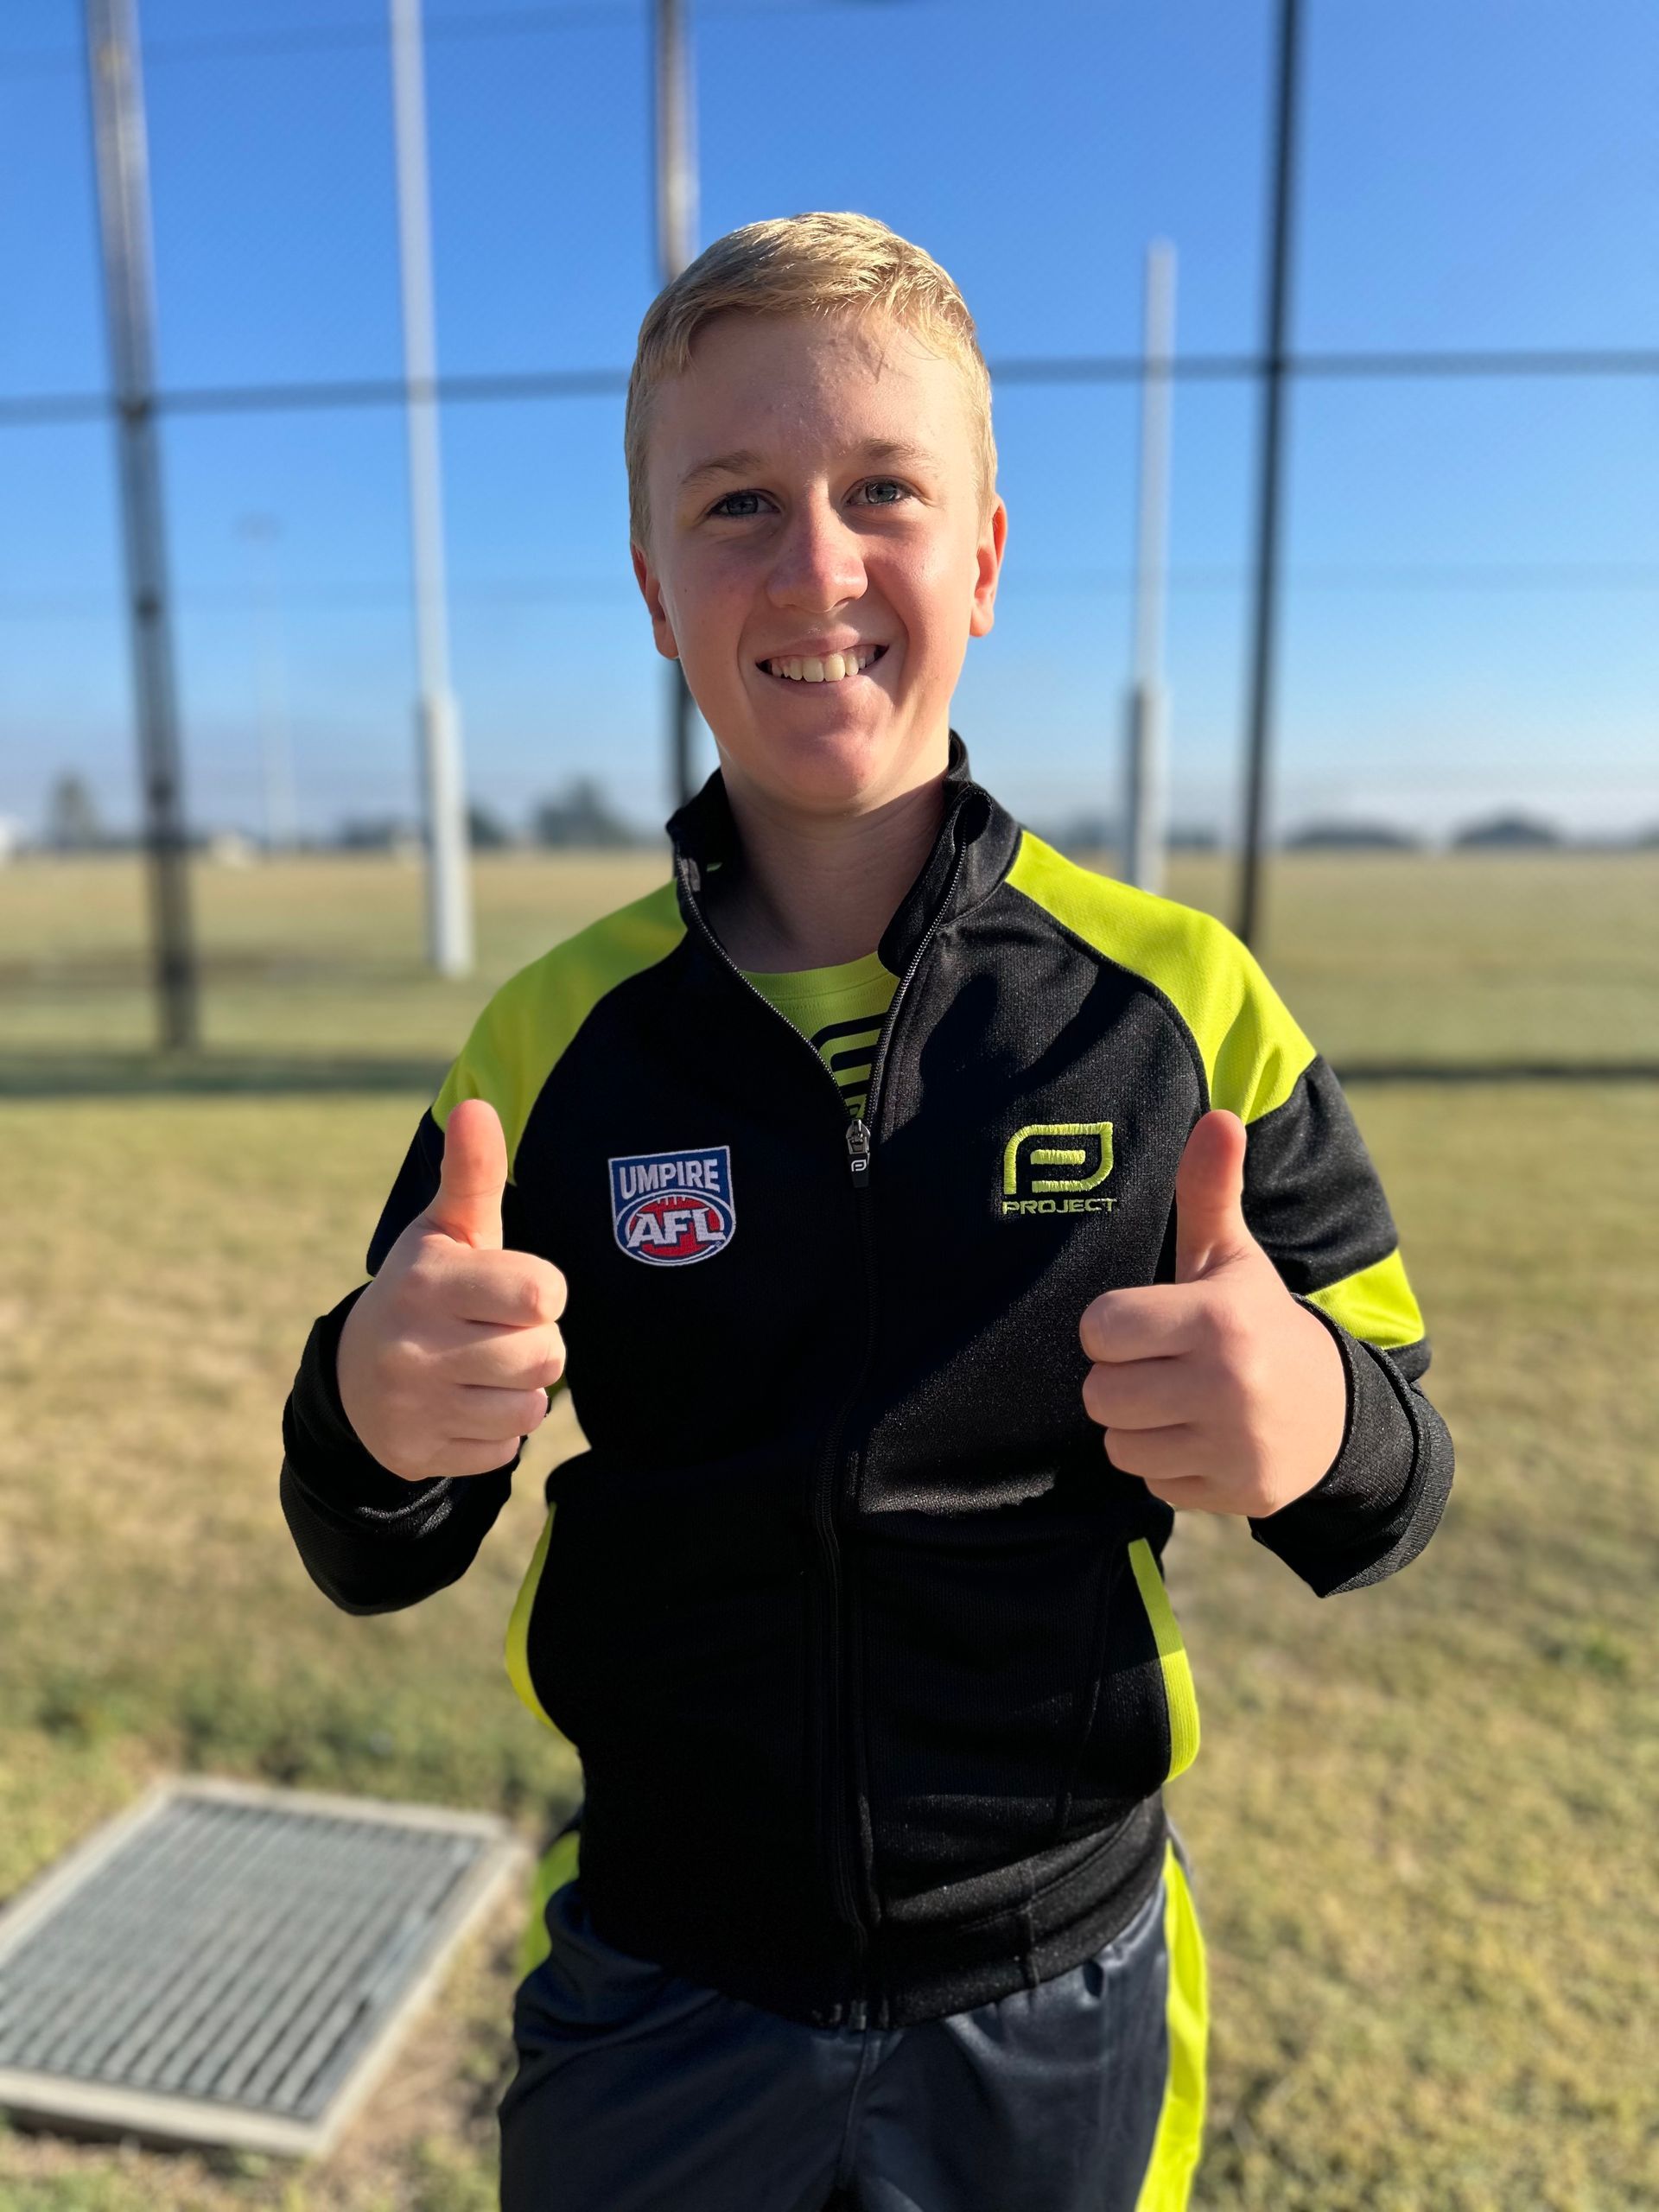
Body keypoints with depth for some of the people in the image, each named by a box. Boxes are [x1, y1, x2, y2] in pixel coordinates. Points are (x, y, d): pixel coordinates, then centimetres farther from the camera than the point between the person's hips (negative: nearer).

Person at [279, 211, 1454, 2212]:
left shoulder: (1179, 996, -13)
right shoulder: (555, 1035, -11)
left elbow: (1393, 1470, -6)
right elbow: (377, 1560, -4)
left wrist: (1315, 1420, -29)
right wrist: (374, 1419, -26)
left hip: (1056, 2011, 0)